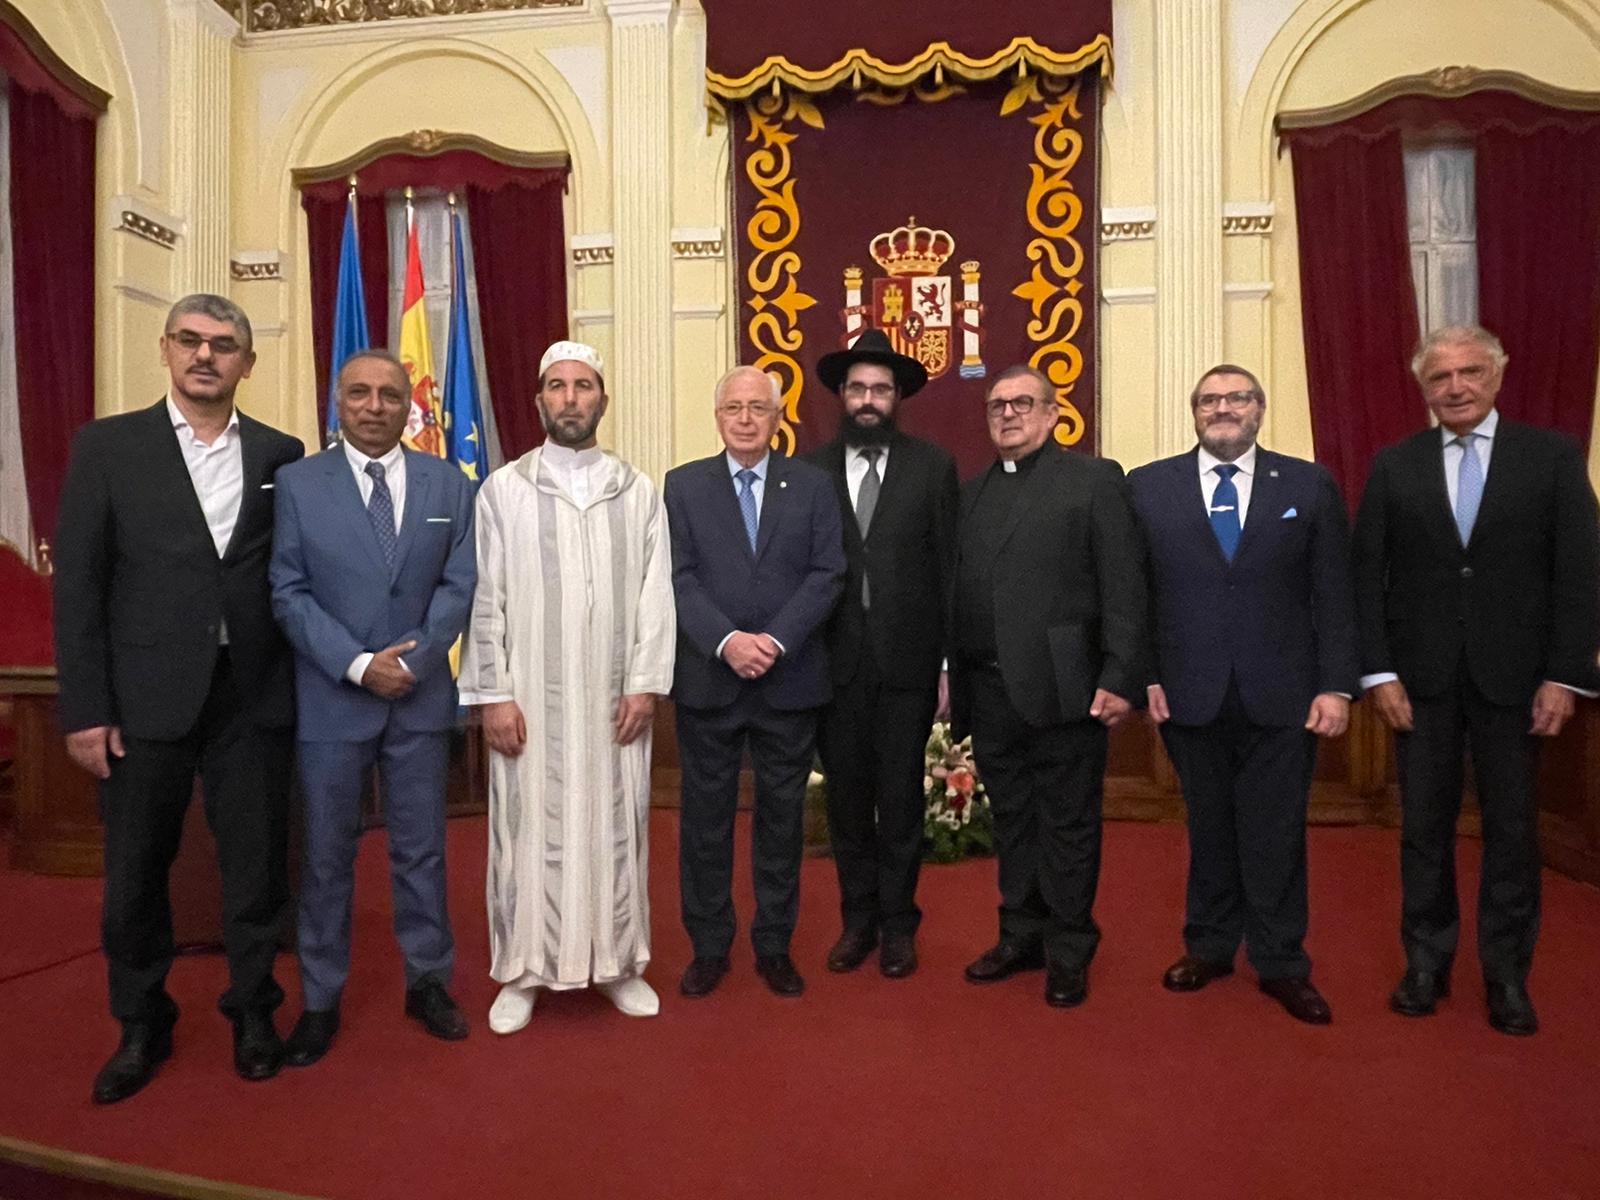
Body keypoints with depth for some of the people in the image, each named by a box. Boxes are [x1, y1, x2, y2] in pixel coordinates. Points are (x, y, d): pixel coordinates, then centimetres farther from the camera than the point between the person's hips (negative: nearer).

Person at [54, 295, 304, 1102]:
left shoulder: (280, 454, 5)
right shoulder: (107, 445, 2)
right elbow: (77, 585, -1)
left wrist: (297, 680, -1)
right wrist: (85, 709, -6)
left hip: (252, 698, 1)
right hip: (145, 697, 0)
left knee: (256, 867, 10)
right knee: (135, 875, 12)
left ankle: (252, 1011, 31)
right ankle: (142, 1027, 33)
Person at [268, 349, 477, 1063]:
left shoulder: (449, 485, 4)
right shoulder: (297, 482, 0)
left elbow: (459, 586, 0)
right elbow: (288, 592, -5)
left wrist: (412, 663, -12)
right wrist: (358, 665, -15)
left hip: (421, 698, 1)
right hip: (330, 700, -1)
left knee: (421, 849, 12)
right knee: (327, 857, 9)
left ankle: (428, 983, 27)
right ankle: (321, 1001, 25)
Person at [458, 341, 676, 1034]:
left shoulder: (639, 491, 6)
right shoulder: (503, 489, 2)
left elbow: (655, 593, 2)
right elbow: (485, 598, -1)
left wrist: (646, 684, -5)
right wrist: (492, 693, -7)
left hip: (615, 696, 1)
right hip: (529, 695, -1)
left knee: (614, 827, 9)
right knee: (527, 829, 6)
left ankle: (619, 961, 25)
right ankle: (523, 971, 22)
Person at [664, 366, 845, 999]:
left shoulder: (813, 485, 5)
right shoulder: (683, 485, 5)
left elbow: (827, 574, -3)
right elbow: (679, 577, -4)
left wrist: (776, 641, -15)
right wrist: (727, 641, -17)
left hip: (790, 680, 0)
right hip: (707, 679, 0)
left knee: (782, 816, 10)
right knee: (705, 817, 8)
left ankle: (774, 945, 25)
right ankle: (709, 947, 24)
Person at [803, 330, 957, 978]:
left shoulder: (932, 466, 2)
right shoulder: (811, 470, 4)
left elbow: (948, 567, 0)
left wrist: (950, 660, -4)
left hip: (907, 657, -1)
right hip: (836, 660, 1)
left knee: (901, 796, 8)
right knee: (846, 795, 11)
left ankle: (897, 923, 25)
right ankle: (858, 918, 28)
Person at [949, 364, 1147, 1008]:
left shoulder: (1094, 480, 0)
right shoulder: (971, 493, 16)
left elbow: (1124, 587, -7)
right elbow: (960, 591, 12)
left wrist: (1120, 679, -14)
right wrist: (953, 678, 7)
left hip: (1061, 688, -5)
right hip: (989, 691, 5)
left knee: (1068, 823, 6)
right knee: (1011, 821, 15)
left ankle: (1068, 953, 22)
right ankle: (1021, 937, 31)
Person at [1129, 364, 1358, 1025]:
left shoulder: (1310, 486, 4)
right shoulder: (1148, 486, 3)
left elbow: (1333, 595, 1)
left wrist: (1336, 686, -4)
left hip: (1281, 696, 0)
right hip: (1190, 695, 0)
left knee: (1276, 833, 8)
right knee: (1207, 827, 13)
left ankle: (1281, 963, 25)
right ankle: (1209, 946, 30)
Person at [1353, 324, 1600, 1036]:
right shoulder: (1393, 467, 4)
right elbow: (1368, 577, 1)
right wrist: (1379, 671, -6)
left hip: (1514, 676, 0)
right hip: (1421, 676, 1)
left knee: (1512, 828, 8)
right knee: (1424, 825, 8)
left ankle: (1507, 974, 23)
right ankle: (1426, 964, 22)